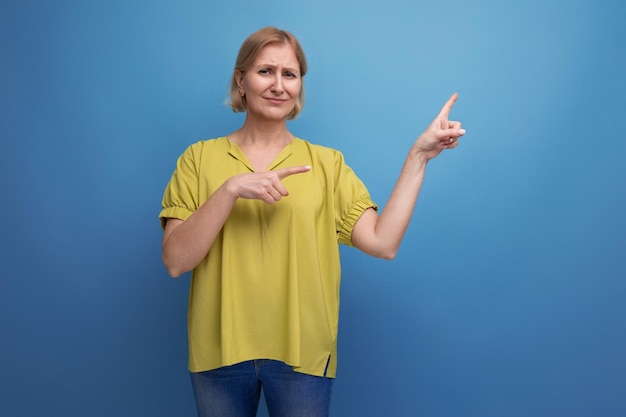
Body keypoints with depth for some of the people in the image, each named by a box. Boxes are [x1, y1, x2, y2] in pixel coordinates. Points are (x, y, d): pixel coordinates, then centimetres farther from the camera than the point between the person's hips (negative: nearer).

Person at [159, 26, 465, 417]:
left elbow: (383, 243, -11)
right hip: (220, 352, 0)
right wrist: (231, 189, -20)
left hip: (302, 353, 0)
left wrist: (418, 156, -11)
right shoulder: (200, 158, 0)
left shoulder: (327, 164, 1)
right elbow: (176, 261, -10)